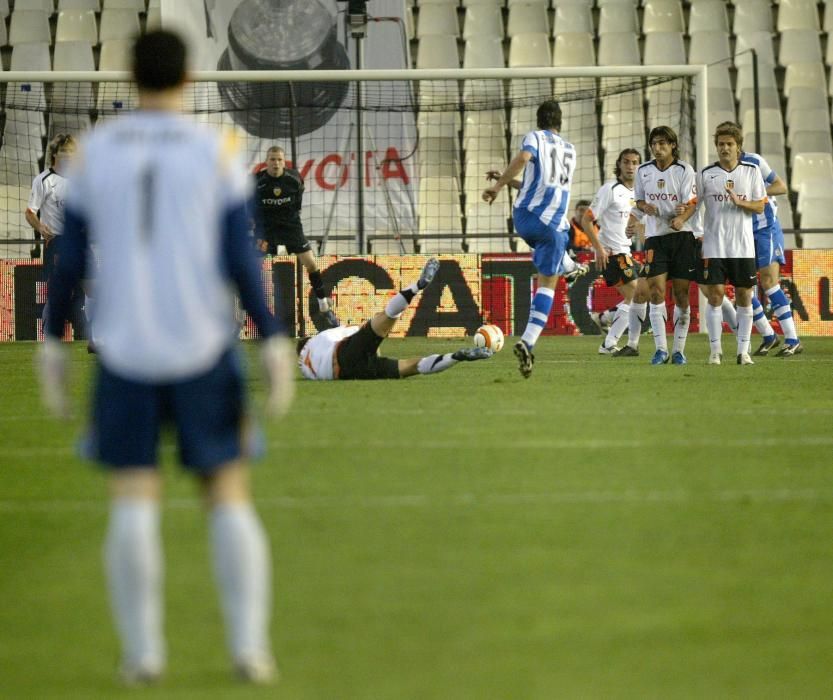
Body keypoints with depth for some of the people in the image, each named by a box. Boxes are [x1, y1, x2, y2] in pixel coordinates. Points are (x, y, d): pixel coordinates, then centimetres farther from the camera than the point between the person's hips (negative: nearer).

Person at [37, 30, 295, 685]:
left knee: (133, 501, 3)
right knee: (230, 497, 7)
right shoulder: (216, 151, -4)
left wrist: (53, 343, 10)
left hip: (125, 353, 1)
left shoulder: (96, 152, 1)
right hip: (204, 349, -1)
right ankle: (250, 647, -1)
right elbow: (241, 258, -8)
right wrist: (275, 342, -5)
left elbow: (69, 258, 2)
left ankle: (142, 652, -5)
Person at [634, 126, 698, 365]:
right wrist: (645, 207, -6)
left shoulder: (684, 170, -3)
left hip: (681, 236, -2)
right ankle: (660, 349, -10)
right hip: (655, 236, 2)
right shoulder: (643, 171, 7)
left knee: (681, 294, 1)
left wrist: (681, 218, -30)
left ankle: (679, 349, 9)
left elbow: (691, 204, -9)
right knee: (656, 291, -11)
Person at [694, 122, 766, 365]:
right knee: (715, 296, -5)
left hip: (743, 247, 1)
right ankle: (715, 351, 0)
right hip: (714, 247, -1)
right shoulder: (705, 174, 4)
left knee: (744, 297, 2)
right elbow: (693, 206, 7)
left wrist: (739, 202, -15)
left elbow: (760, 207, 3)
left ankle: (743, 351, 7)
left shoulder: (752, 172, 5)